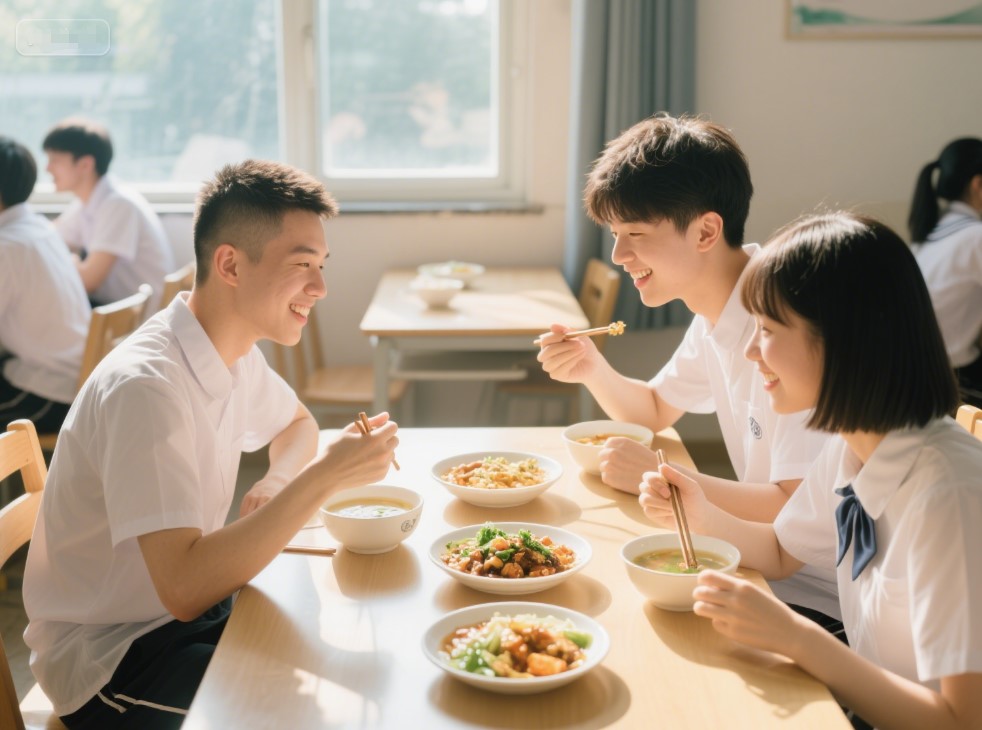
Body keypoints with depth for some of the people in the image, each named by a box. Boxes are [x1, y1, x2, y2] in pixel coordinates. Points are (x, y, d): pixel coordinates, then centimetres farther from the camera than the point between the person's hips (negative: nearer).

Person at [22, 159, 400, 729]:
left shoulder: (235, 354, -1)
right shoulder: (145, 387, -28)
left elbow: (298, 424, 19)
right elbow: (184, 587, -34)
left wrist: (277, 484, -4)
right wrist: (325, 477, -33)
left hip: (184, 609, 8)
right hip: (105, 656, -8)